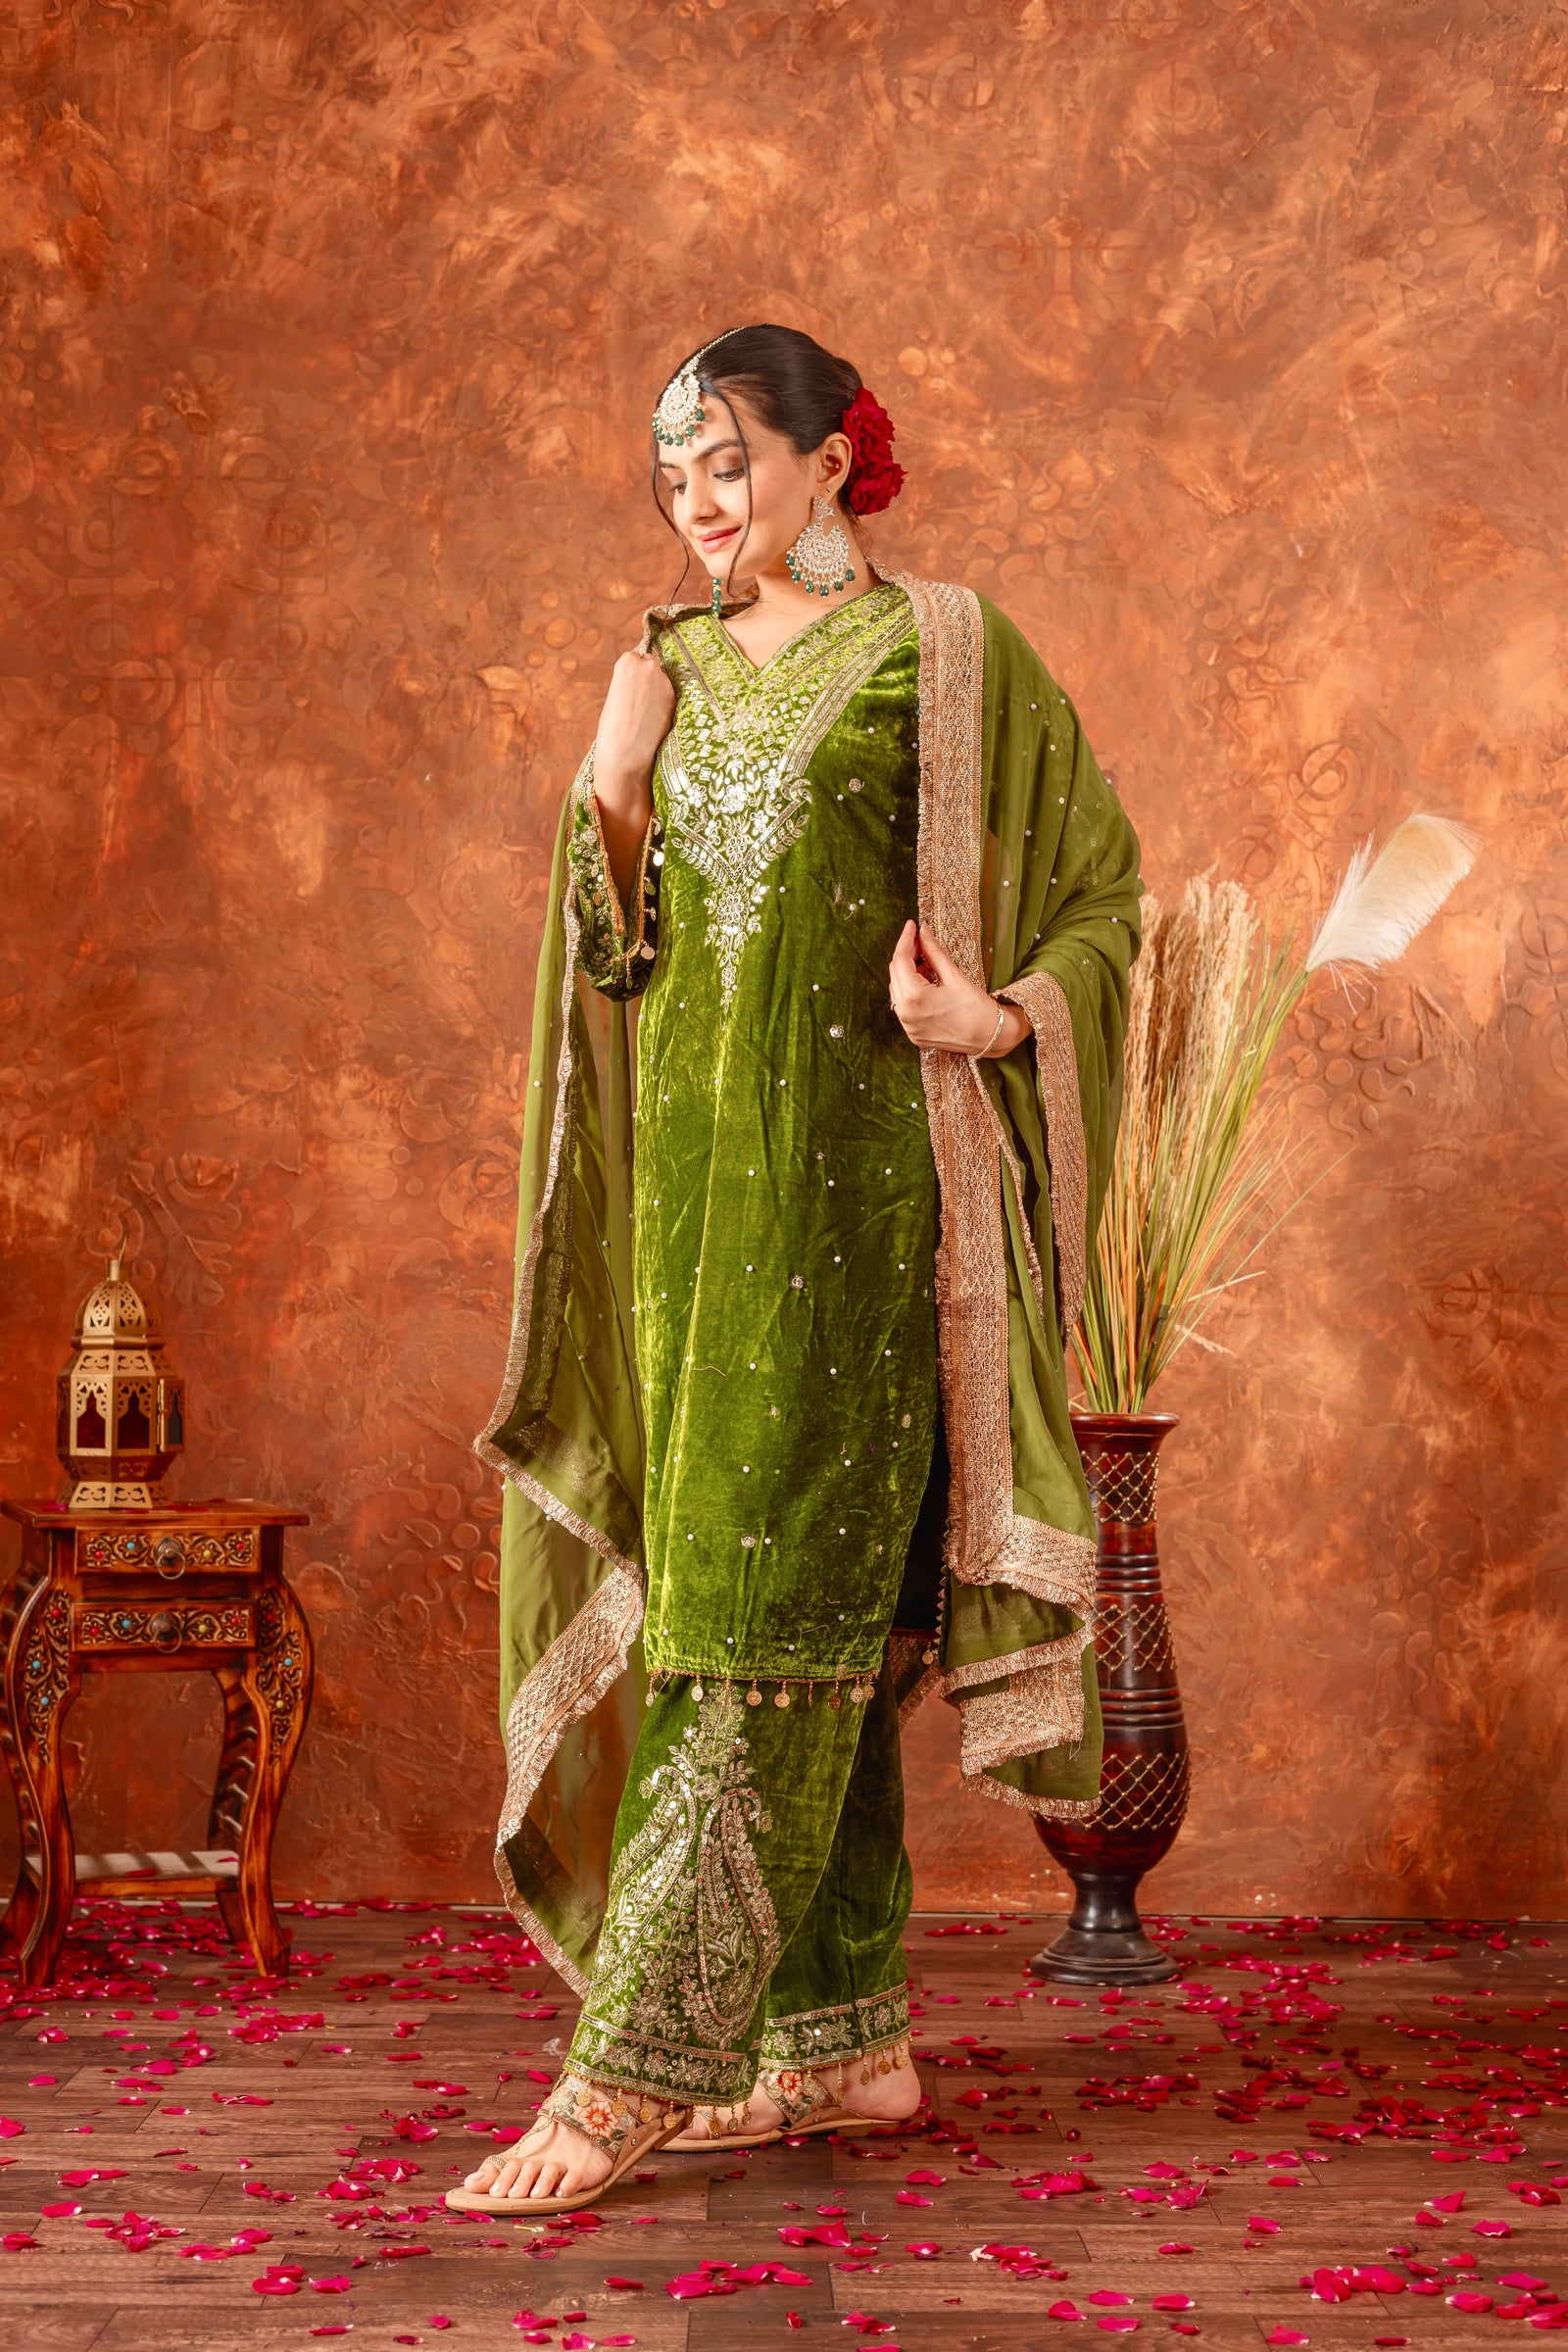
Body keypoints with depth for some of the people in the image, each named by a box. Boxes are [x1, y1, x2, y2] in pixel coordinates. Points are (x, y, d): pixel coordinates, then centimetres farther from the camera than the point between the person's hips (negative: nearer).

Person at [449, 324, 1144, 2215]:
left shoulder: (946, 657, 1)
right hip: (695, 1172, 6)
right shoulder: (671, 673, 16)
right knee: (808, 1596, 7)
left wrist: (1000, 1018, -15)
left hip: (852, 1178, -6)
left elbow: (1107, 894, 3)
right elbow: (619, 962, 17)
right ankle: (844, 2036, 15)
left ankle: (635, 2065, -9)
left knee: (768, 1592, -9)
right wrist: (611, 790, 1)